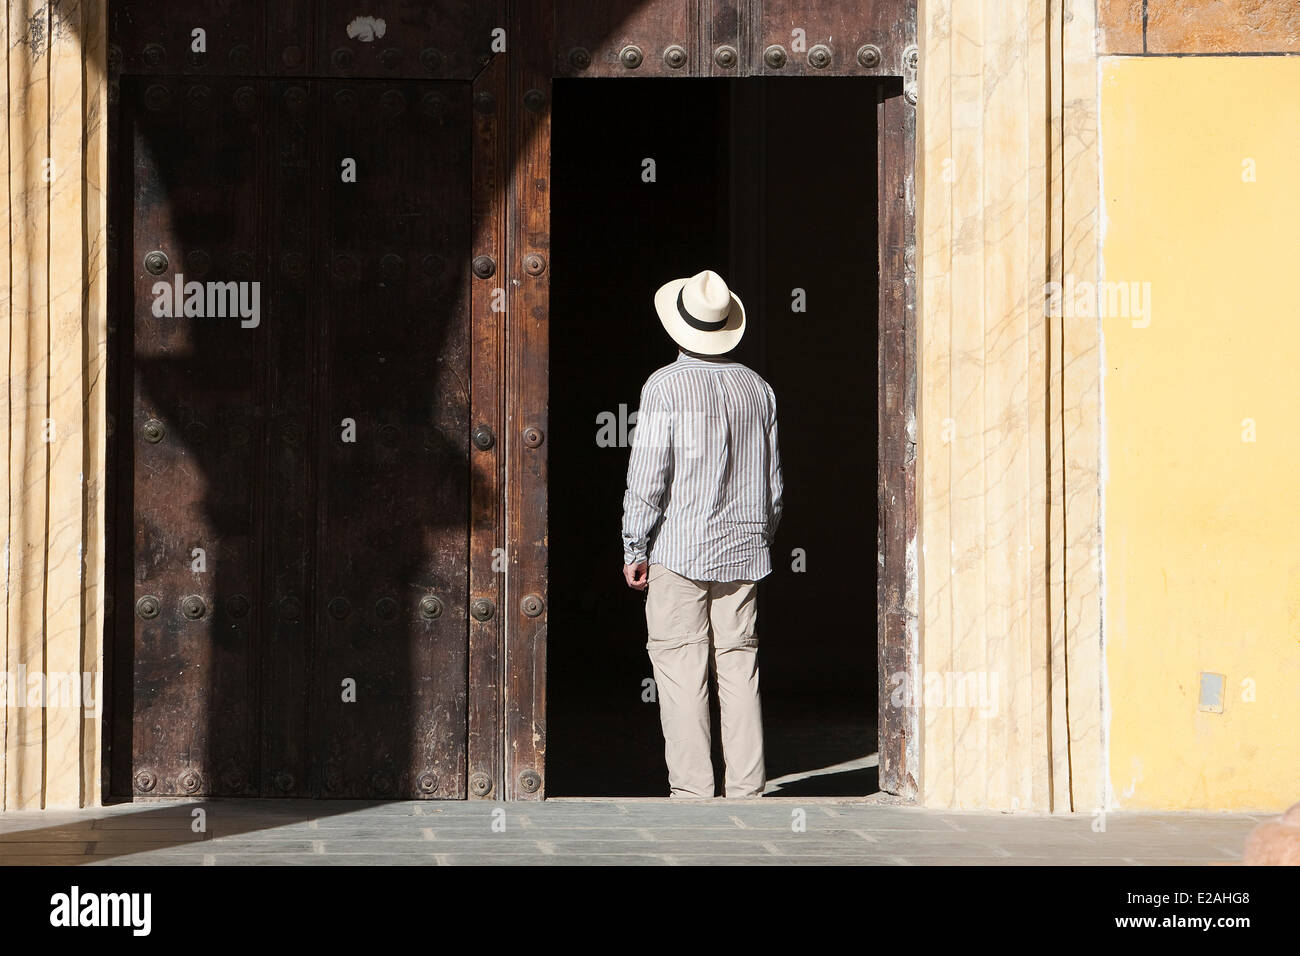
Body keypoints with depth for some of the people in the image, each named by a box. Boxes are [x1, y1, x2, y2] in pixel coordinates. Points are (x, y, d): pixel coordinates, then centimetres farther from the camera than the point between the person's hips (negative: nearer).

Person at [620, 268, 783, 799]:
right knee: (739, 666, 7)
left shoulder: (666, 385, -8)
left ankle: (691, 788, -4)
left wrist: (634, 549, -2)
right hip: (744, 552, 5)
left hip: (680, 550, -5)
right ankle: (747, 788, 6)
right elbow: (773, 482, 13)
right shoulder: (758, 387, 8)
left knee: (680, 669, -2)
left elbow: (647, 476, -10)